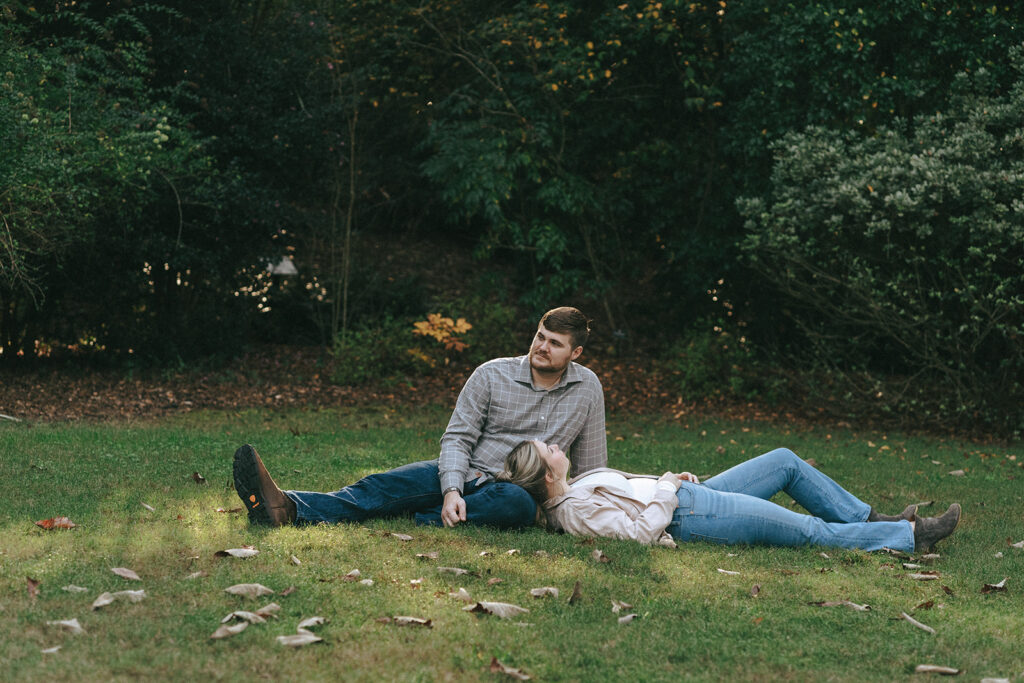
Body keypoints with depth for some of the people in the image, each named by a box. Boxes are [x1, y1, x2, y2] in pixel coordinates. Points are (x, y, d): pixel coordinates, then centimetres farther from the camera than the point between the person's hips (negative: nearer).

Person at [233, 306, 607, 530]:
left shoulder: (587, 388, 5)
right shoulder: (492, 375, 2)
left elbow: (590, 464, 14)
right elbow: (457, 437, -5)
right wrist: (451, 491, -23)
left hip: (516, 488, 0)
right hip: (466, 474, 1)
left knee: (518, 504, -40)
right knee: (387, 485, -28)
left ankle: (413, 521, -42)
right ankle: (288, 508, -49)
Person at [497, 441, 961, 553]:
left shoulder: (571, 491, 8)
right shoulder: (573, 511, -22)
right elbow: (640, 531, -27)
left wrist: (672, 481, 7)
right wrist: (667, 489, -15)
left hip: (691, 498, 11)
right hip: (688, 517, -11)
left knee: (786, 461, 11)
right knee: (809, 531, -9)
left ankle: (868, 519, 20)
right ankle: (909, 536, 2)